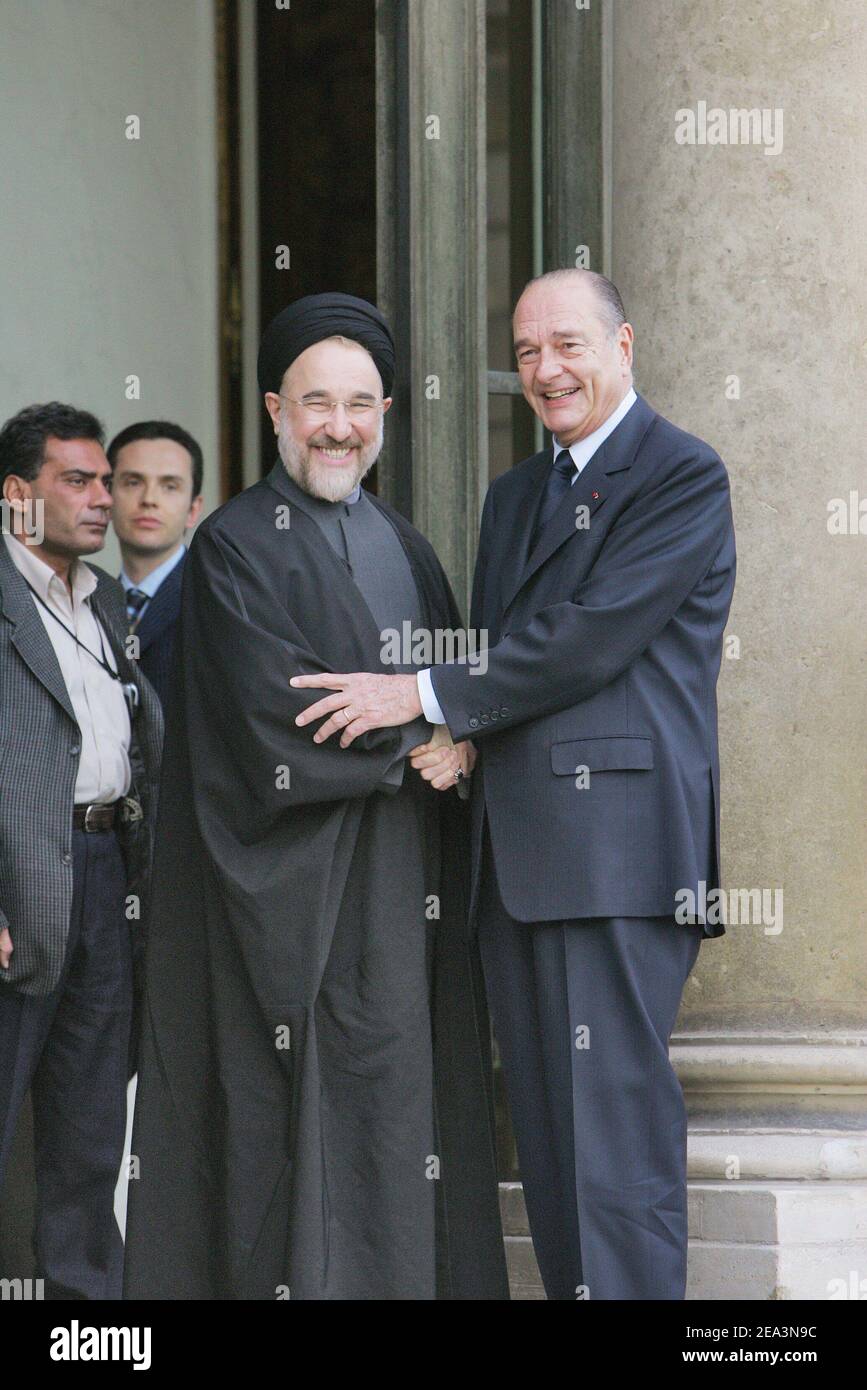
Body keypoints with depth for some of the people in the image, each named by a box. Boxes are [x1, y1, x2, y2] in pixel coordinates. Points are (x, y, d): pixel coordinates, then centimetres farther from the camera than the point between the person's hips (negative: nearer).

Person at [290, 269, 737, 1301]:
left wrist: (427, 696, -10)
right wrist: (459, 741, 8)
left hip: (616, 847, -8)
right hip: (515, 859, 8)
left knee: (615, 1126, -12)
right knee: (547, 1129, 7)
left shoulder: (683, 477, -3)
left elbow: (591, 635, -12)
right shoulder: (514, 494, 24)